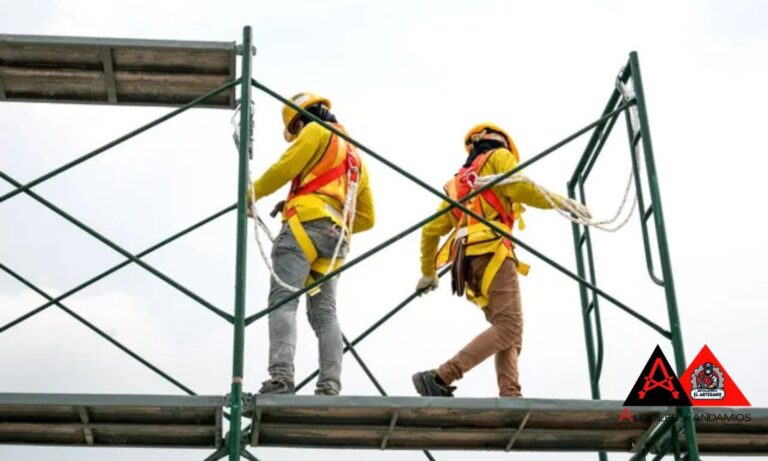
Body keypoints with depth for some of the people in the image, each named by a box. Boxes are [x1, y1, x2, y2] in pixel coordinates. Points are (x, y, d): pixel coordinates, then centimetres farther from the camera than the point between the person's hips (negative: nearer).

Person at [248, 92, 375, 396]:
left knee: (283, 300, -17)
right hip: (336, 238, 8)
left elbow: (284, 168, 0)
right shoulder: (355, 158, 34)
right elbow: (366, 217, 31)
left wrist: (252, 193, 14)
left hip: (306, 224, -8)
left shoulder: (317, 131, 10)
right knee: (324, 312, 2)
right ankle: (330, 387, -12)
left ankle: (281, 378, -33)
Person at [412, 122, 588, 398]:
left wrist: (428, 273, 40)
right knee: (509, 327, -16)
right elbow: (520, 188, -7)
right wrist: (562, 202, 0)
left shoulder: (458, 183, 33)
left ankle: (510, 398, -16)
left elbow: (430, 231, 31)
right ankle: (440, 379, -28)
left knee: (508, 332, 4)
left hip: (466, 261, 8)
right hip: (492, 251, -8)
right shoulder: (498, 157, 15)